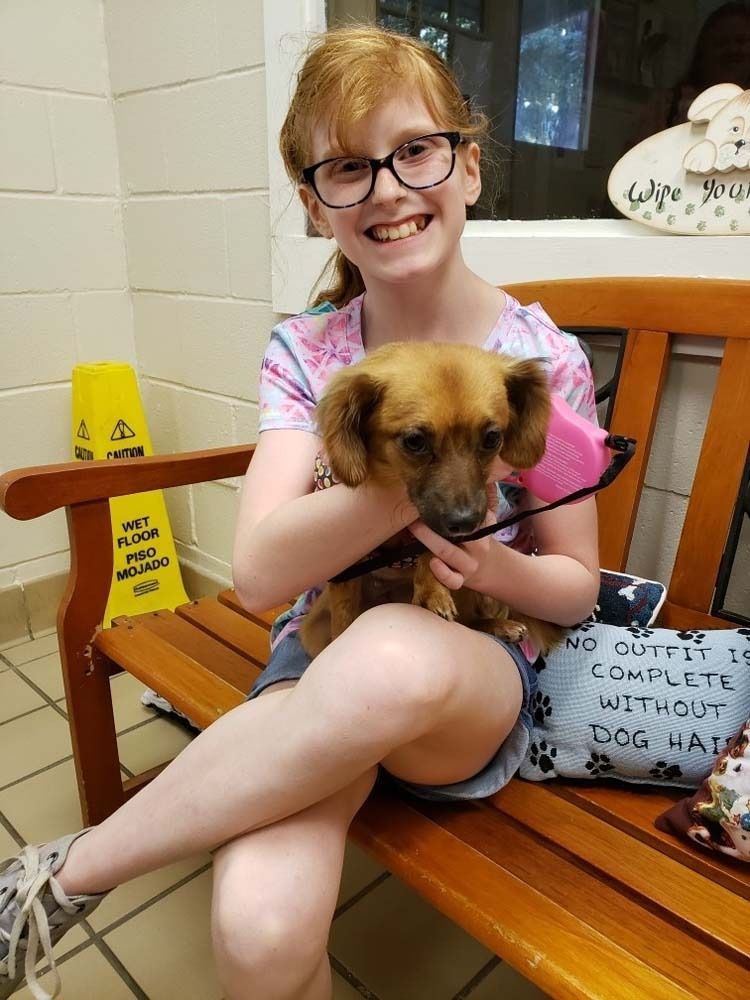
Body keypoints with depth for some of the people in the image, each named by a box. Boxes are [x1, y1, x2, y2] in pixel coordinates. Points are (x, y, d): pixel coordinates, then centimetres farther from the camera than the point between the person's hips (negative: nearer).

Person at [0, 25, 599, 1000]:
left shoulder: (546, 361, -5)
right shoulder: (304, 352, -2)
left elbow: (576, 586, 3)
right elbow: (258, 571, -16)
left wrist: (494, 566, -20)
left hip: (478, 687, 0)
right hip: (323, 661, 1)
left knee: (394, 656, -38)